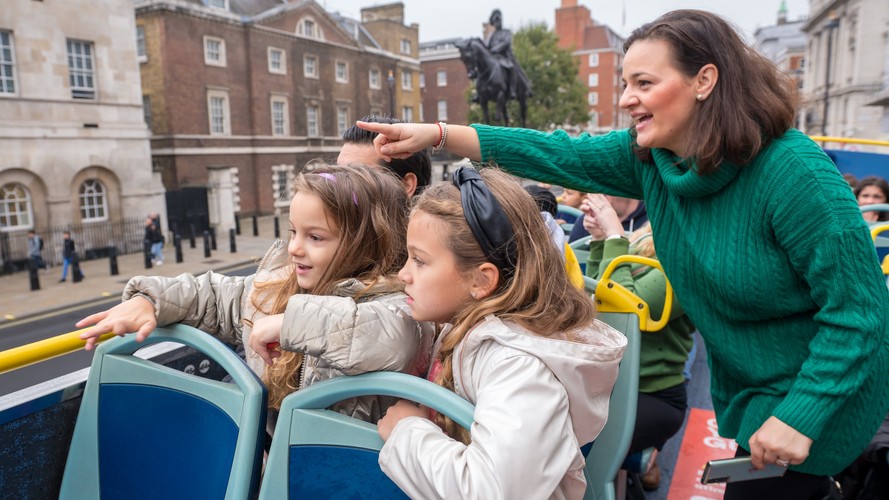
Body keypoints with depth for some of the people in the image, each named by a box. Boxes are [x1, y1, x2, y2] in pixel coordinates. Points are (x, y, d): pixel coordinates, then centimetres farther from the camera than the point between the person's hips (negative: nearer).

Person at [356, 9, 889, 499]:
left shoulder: (793, 172, -28)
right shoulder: (649, 156, -9)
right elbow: (557, 155, -11)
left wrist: (801, 417, -28)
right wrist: (437, 134, -17)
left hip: (817, 394, -6)